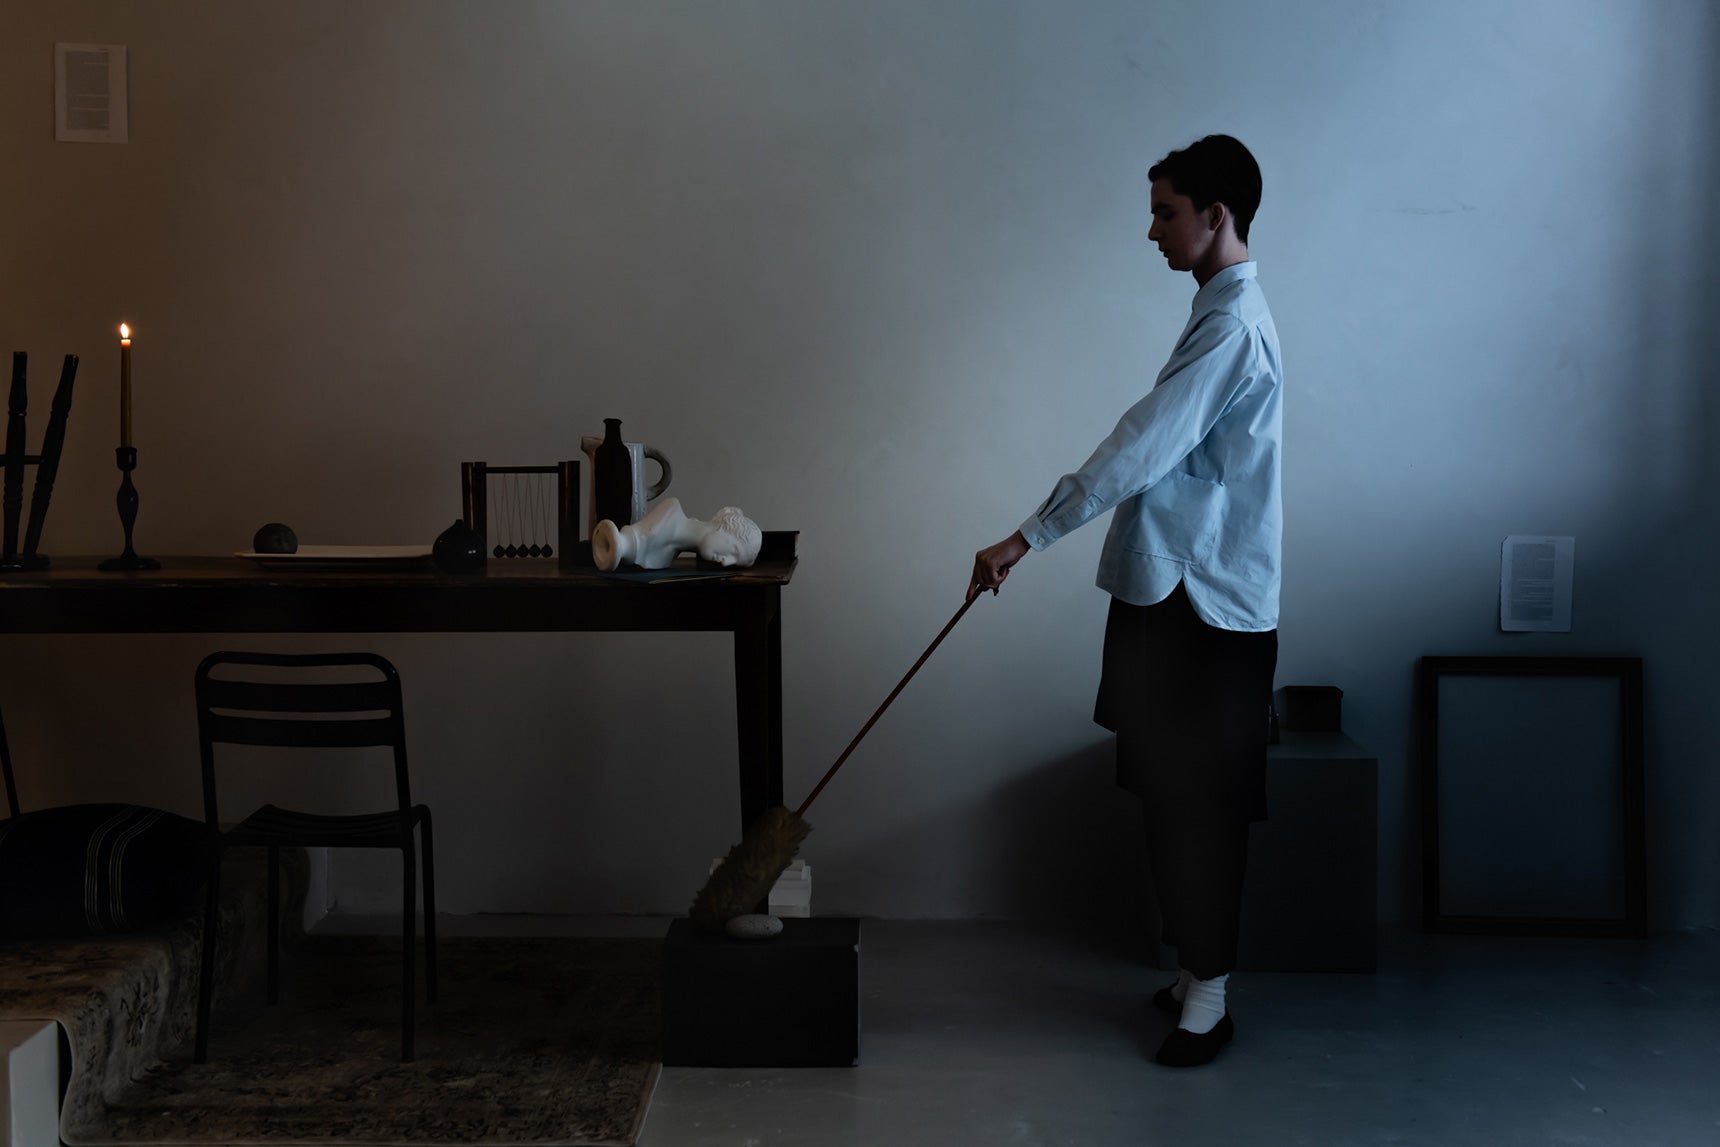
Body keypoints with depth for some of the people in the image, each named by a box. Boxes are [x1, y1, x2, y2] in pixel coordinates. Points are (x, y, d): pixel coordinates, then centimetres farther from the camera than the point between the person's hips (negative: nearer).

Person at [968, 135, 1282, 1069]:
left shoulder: (1232, 326, -18)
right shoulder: (1225, 314, 15)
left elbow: (1140, 449, -24)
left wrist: (1026, 538, -23)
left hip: (1207, 606, -10)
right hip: (1174, 592, 10)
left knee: (1199, 804, -2)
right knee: (1171, 795, 15)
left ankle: (1206, 995, 8)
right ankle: (1195, 971, 26)